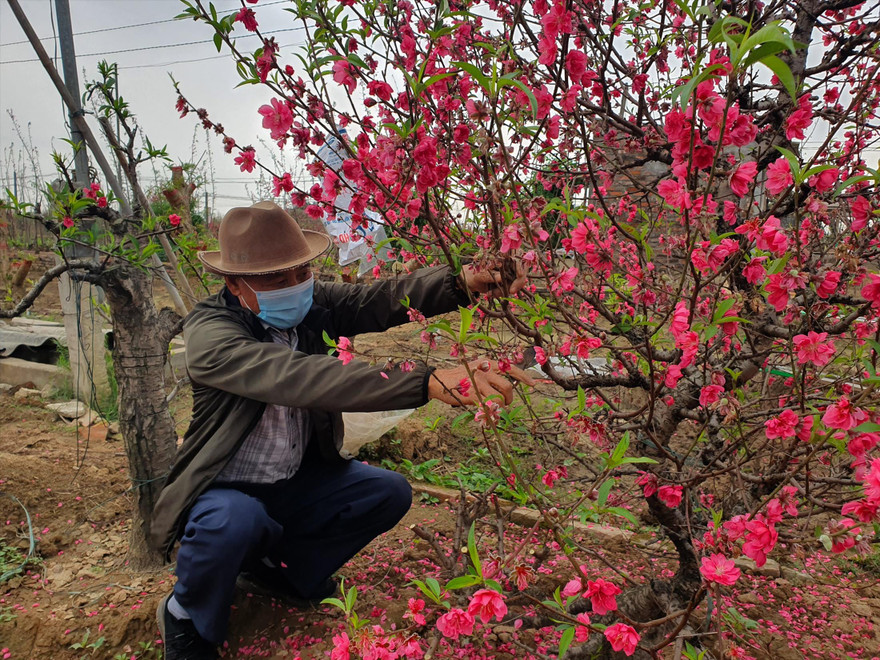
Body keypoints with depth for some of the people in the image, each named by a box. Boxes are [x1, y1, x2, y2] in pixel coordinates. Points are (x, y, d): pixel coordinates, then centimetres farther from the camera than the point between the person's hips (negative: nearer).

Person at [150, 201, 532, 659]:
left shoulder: (310, 302, -8)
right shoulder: (210, 332, -28)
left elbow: (381, 300, -20)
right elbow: (301, 378, -44)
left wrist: (463, 281, -42)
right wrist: (429, 382, -54)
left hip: (296, 482, 6)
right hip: (225, 491, -5)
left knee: (389, 493, -9)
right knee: (235, 521, -36)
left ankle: (275, 566, 14)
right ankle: (186, 617, 0)